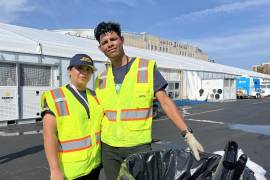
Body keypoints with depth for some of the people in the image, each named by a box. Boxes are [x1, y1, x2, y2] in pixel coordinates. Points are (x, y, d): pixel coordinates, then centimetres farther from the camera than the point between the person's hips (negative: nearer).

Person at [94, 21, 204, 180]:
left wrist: (188, 134, -16)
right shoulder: (101, 78, 5)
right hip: (108, 147, 4)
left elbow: (165, 102, -9)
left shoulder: (147, 67, -6)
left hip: (139, 146, -3)